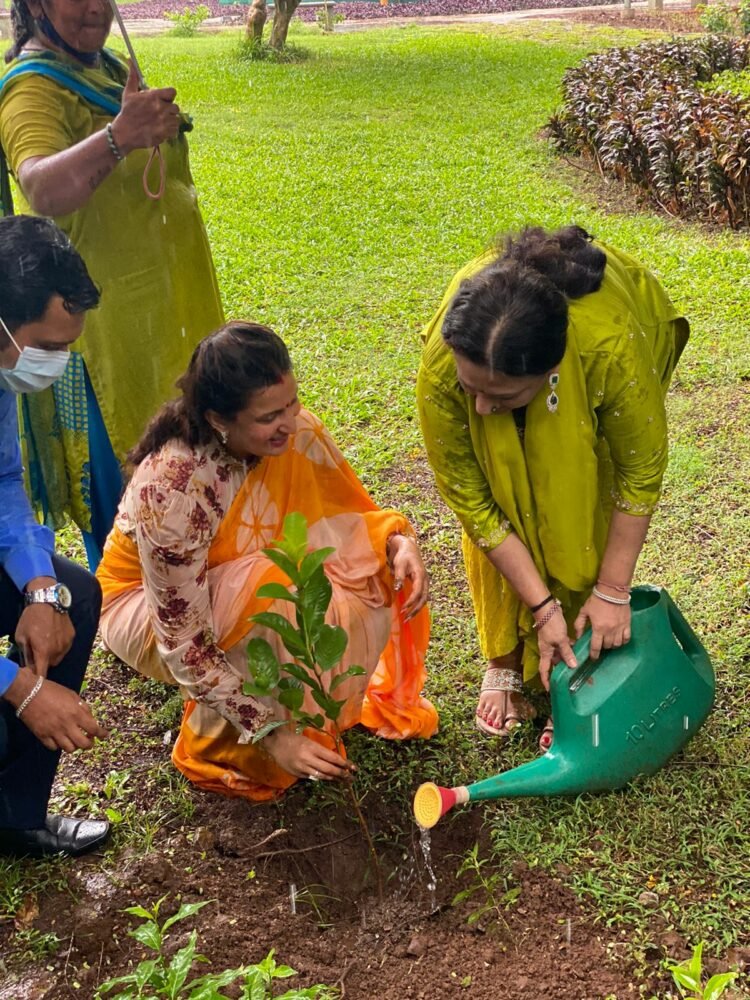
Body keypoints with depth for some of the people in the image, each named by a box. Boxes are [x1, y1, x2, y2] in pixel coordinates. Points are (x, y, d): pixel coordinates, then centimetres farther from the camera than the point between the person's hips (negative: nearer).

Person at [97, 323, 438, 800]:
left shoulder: (296, 431, -22)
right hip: (146, 604, -5)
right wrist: (269, 732, -30)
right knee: (268, 598, -35)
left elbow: (349, 514, -5)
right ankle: (224, 743, -11)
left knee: (372, 575, -19)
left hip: (255, 581, 5)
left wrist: (397, 541, -27)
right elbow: (183, 641, -30)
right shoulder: (171, 487, -36)